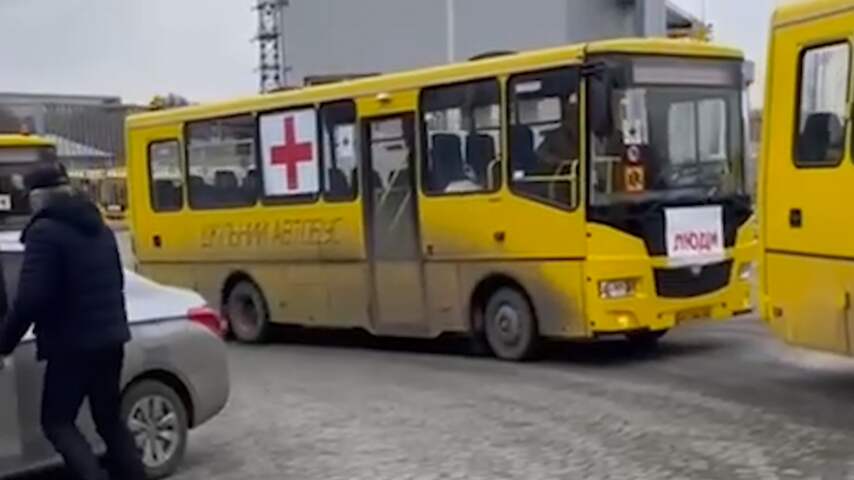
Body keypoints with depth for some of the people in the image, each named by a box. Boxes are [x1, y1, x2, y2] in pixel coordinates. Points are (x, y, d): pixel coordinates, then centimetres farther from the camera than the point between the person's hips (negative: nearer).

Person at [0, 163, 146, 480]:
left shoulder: (44, 232, -13)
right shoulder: (98, 227, 14)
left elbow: (30, 297, -20)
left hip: (72, 345, -8)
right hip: (110, 338, 8)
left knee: (56, 422, 4)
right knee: (109, 419, 16)